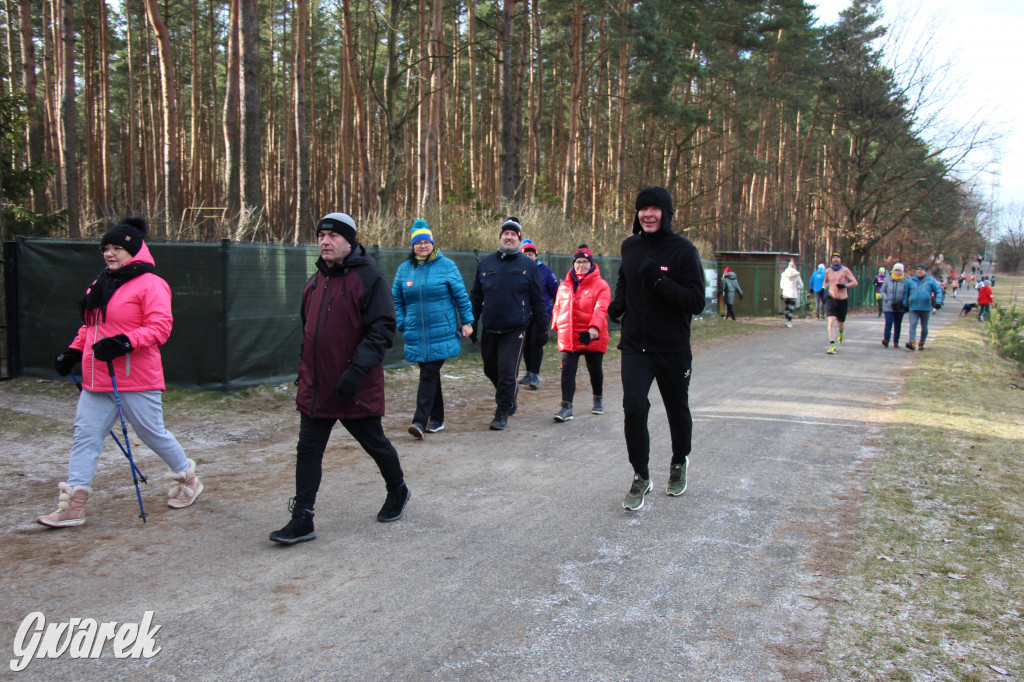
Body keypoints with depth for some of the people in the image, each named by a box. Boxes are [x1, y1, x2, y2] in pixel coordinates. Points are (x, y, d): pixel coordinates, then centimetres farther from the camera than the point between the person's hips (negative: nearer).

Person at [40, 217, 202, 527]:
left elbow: (160, 327, -19)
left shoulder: (150, 284, -10)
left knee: (152, 433, 4)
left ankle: (188, 479, 26)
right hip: (97, 380, 8)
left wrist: (123, 343, -28)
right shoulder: (102, 284, 16)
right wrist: (73, 351, 15)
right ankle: (73, 504, 6)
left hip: (136, 380, -8)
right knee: (85, 434, 3)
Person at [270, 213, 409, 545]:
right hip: (315, 387, 6)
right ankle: (302, 521, 11)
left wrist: (356, 371, -26)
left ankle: (397, 491, 38)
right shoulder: (315, 281, 11)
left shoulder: (368, 278, -12)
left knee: (375, 443, 12)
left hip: (356, 389, -6)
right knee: (308, 451, 4)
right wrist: (304, 371, 18)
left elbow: (383, 330, -18)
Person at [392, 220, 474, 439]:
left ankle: (420, 421, -13)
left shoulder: (446, 265, 1)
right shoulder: (404, 268, 9)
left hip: (442, 334, -3)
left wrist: (467, 321, 0)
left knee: (429, 375, -10)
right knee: (430, 374, 11)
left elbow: (461, 296, 3)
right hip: (416, 336, 4)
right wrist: (402, 326, 7)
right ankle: (437, 419, 22)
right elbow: (397, 300, 15)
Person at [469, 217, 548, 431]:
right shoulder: (485, 264, 9)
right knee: (491, 369, 14)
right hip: (489, 329, 4)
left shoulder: (528, 265, 2)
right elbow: (476, 297, 14)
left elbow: (538, 299, 4)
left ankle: (502, 413, 6)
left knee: (507, 371, -7)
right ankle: (509, 393, 41)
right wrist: (472, 323, 11)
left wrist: (542, 327, 1)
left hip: (515, 329, -3)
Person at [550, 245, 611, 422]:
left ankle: (598, 400, 36)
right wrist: (557, 327, 9)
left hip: (592, 337, -2)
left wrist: (594, 328, -28)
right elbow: (558, 308, 19)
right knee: (567, 371, -6)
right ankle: (566, 407, -7)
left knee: (595, 370, 13)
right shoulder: (564, 286, 11)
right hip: (568, 337, 3)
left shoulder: (601, 285, -3)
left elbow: (601, 309, -15)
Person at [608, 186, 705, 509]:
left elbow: (697, 301, -17)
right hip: (635, 346, 2)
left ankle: (679, 462, 42)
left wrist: (659, 280, -26)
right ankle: (641, 476, 4)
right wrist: (618, 304, 5)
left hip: (673, 349, -2)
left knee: (677, 410, 14)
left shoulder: (683, 249, -11)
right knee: (634, 407, -13)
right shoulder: (630, 246, 4)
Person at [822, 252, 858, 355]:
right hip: (831, 299, 1)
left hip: (843, 301, -1)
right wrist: (824, 289, 7)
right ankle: (832, 346, -15)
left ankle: (841, 332, 50)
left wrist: (845, 285, -22)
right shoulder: (827, 271, 5)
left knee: (841, 323, 12)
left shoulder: (845, 270, -5)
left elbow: (855, 282, -7)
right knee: (831, 322, -15)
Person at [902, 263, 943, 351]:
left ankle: (921, 344, 21)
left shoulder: (931, 280, 4)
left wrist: (938, 302, -6)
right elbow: (906, 293, 16)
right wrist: (905, 304, 10)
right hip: (913, 308, 0)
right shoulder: (910, 281, 9)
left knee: (924, 326, 10)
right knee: (913, 324, -15)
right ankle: (912, 343, -26)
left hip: (926, 308, 0)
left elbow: (938, 291, 6)